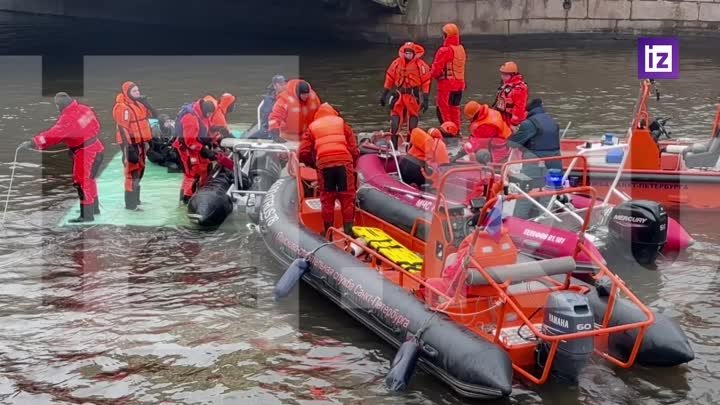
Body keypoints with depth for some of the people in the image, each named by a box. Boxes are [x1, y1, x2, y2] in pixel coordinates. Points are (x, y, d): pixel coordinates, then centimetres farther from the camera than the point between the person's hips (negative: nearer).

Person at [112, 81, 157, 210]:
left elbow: (154, 115, 9)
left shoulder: (138, 104, 11)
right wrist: (129, 146, -27)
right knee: (132, 171, -9)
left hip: (140, 141, 10)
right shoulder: (122, 107, -16)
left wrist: (146, 102, -4)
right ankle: (130, 203, -6)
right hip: (130, 143, -9)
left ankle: (135, 199, 32)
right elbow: (122, 128, -22)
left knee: (140, 169, 18)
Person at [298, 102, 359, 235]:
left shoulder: (312, 128, 19)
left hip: (323, 164, 0)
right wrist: (351, 163, 26)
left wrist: (314, 164, 24)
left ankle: (328, 232, 12)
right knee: (347, 197, 8)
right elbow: (354, 150, 11)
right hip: (344, 162, 0)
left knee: (327, 199, 11)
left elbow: (303, 153, 8)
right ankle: (348, 230, 4)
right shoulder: (342, 124, 20)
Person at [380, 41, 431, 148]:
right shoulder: (397, 63, 4)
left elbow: (426, 82, -5)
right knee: (395, 121, -1)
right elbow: (389, 78, 10)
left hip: (413, 96, -2)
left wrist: (426, 100, -9)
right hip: (399, 95, 3)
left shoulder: (420, 65, -6)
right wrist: (384, 94, 9)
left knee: (413, 123, 3)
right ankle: (393, 146, 7)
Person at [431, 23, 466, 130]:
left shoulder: (444, 51, -18)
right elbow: (460, 67, 11)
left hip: (446, 85, -8)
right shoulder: (461, 49, 6)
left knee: (443, 109, 0)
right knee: (455, 109, 17)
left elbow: (437, 68, -17)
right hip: (460, 84, 8)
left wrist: (433, 74, 6)